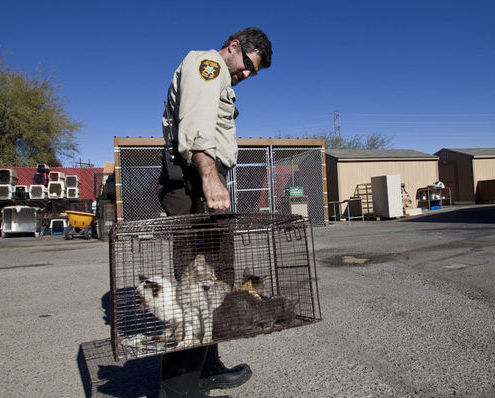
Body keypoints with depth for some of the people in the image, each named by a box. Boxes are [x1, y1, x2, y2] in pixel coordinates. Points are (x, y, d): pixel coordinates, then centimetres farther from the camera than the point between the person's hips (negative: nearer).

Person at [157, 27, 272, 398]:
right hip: (193, 181, -11)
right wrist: (210, 177, -33)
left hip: (203, 183, 11)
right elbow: (195, 125, -19)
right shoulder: (206, 62, 1)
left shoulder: (220, 82, 32)